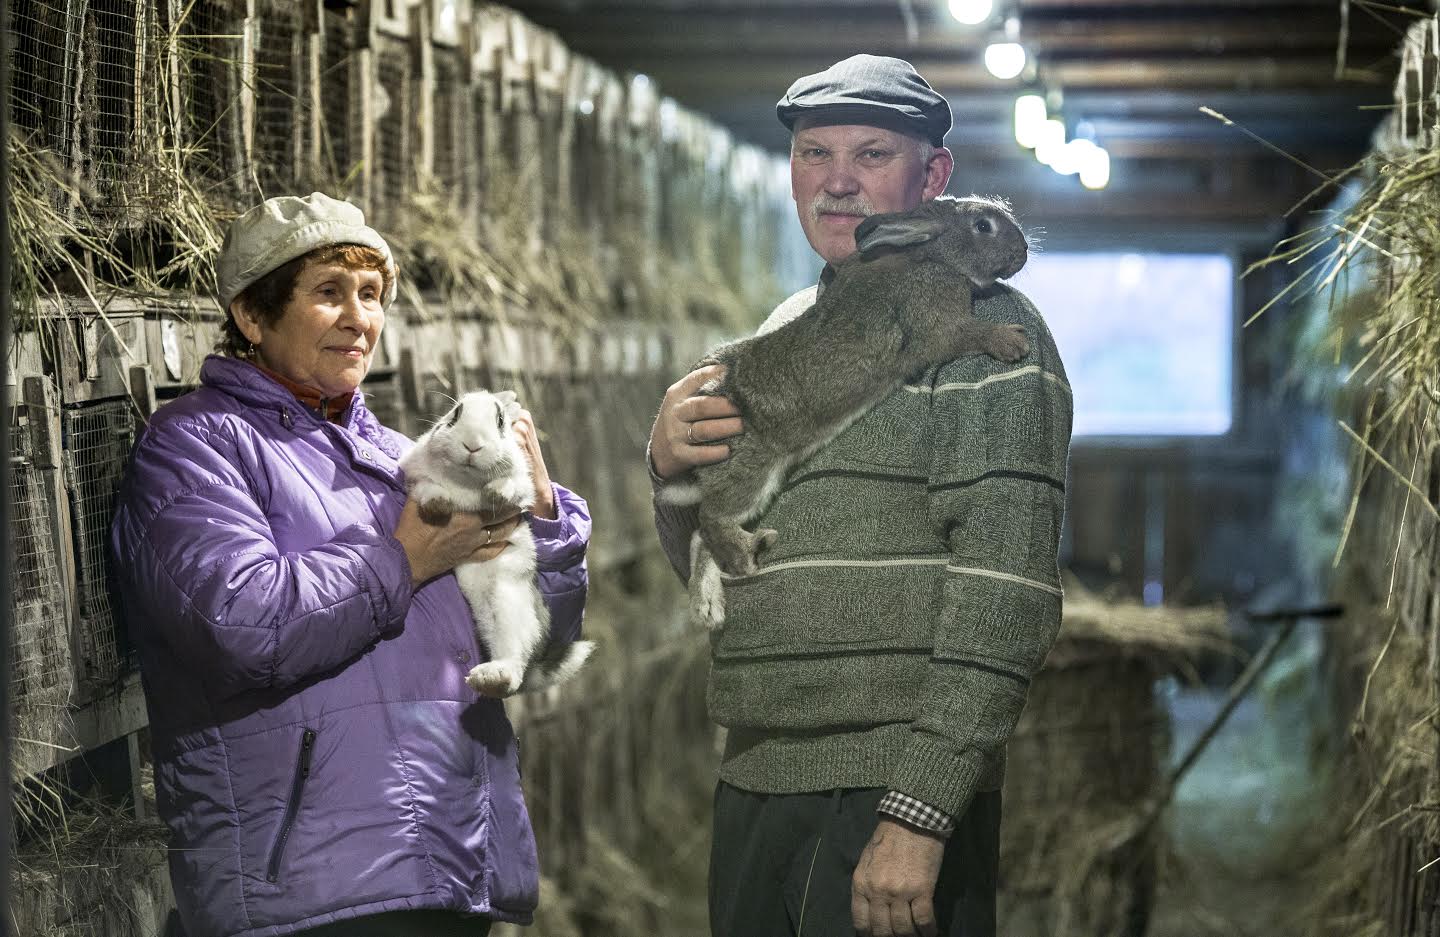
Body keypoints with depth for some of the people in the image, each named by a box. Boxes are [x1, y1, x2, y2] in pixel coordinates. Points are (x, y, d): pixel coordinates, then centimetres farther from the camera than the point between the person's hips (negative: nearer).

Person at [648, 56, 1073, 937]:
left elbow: (1004, 593, -15)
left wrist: (919, 813, -21)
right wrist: (670, 469, -2)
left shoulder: (982, 328, -6)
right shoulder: (787, 330, 14)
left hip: (893, 797, -6)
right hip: (753, 786, 7)